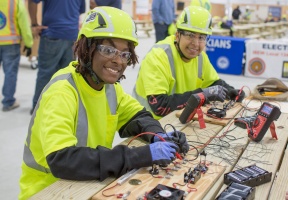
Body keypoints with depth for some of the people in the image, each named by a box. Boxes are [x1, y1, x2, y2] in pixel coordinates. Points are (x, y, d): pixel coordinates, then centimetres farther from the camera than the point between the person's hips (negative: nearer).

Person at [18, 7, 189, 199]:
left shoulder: (109, 84, -2)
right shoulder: (62, 92, -24)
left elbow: (138, 116, 11)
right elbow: (61, 160, -34)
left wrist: (158, 136, -12)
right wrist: (142, 155, -34)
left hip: (88, 184, 7)